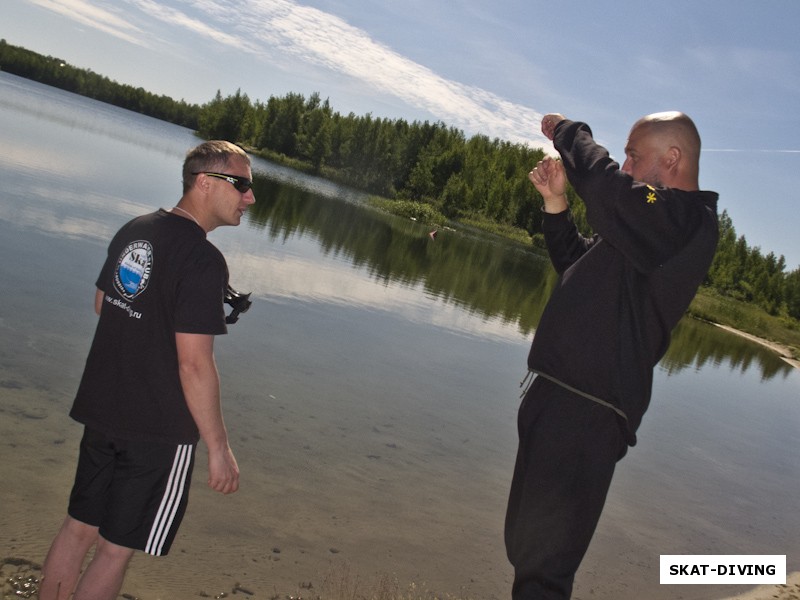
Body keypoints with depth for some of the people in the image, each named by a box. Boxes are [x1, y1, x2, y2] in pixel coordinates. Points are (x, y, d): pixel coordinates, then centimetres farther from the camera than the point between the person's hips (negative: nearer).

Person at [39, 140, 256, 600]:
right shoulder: (203, 259, -21)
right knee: (117, 548, 8)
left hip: (102, 408, 8)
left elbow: (102, 304, 18)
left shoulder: (134, 230, 4)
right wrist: (219, 448, -17)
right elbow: (194, 363, -24)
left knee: (79, 529, 19)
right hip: (160, 429, -7)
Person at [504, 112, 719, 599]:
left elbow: (604, 183, -28)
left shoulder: (686, 220, -14)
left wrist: (567, 130, -9)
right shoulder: (658, 226, 18)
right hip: (559, 397, 11)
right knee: (525, 545, 23)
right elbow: (575, 262, 25)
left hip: (587, 416, -11)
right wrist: (556, 203, 11)